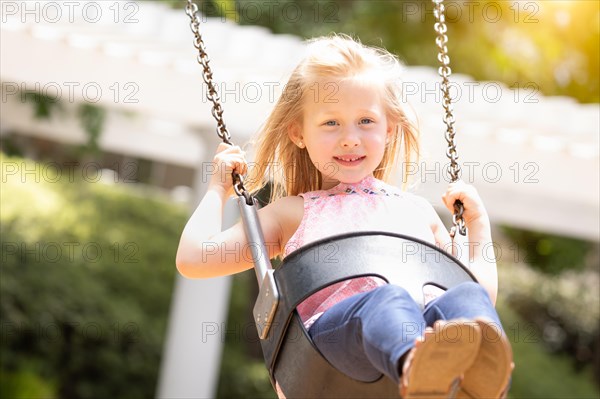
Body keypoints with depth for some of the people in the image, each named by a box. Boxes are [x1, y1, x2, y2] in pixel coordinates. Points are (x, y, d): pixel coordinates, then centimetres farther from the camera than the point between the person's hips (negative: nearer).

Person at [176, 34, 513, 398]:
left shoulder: (416, 210, 35)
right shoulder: (292, 213, 29)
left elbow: (485, 289, 36)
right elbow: (194, 260, 20)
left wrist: (478, 221, 34)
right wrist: (219, 189, 30)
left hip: (428, 322, 3)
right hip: (333, 324, -2)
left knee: (469, 297, -32)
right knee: (388, 301, -37)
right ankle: (417, 367, -70)